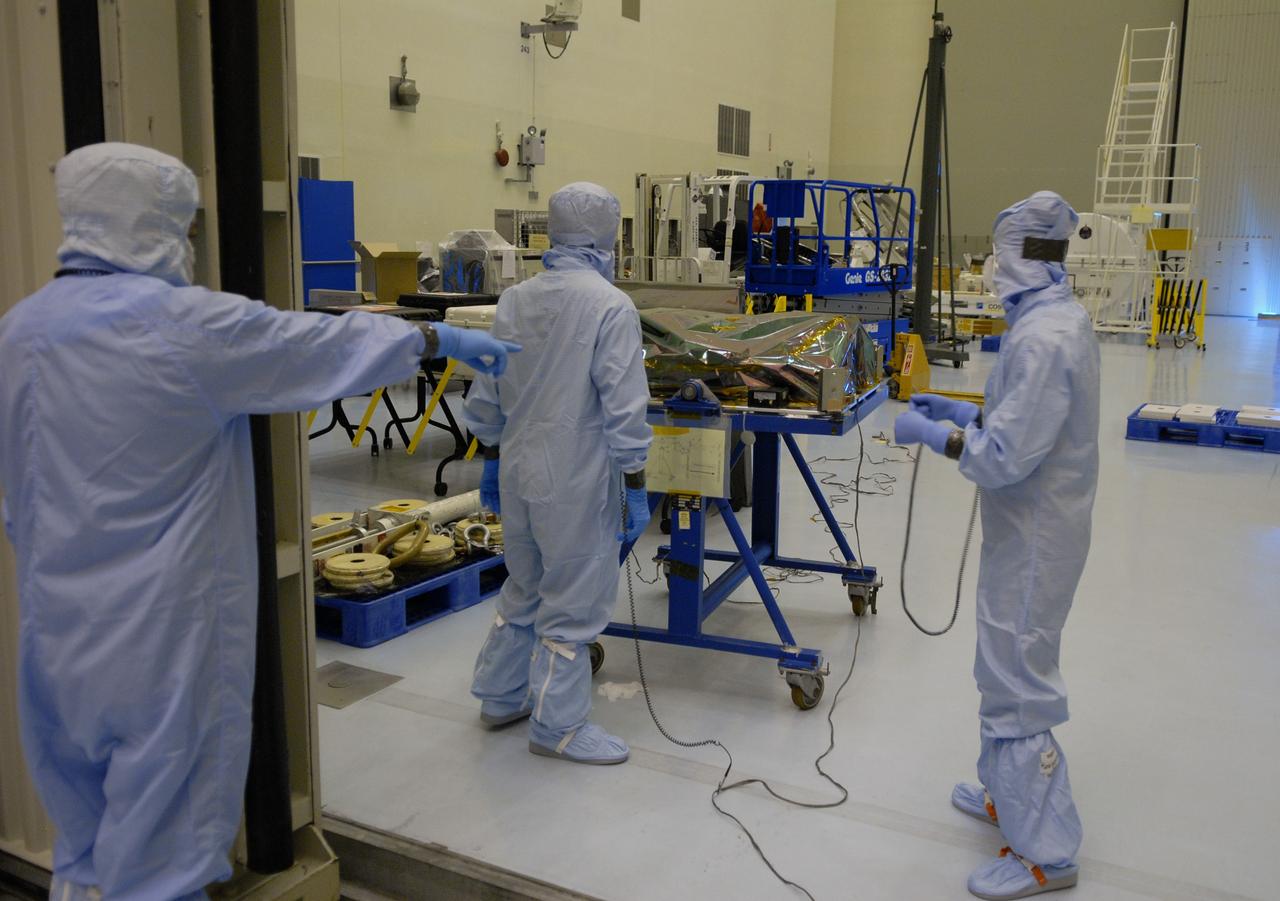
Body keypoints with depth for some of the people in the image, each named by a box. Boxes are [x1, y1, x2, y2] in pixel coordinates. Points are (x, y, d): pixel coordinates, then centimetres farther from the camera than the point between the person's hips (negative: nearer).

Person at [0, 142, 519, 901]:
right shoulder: (184, 321, -18)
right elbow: (322, 346, -8)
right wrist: (444, 340, 5)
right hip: (163, 625, -7)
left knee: (86, 825, 22)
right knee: (160, 814, 8)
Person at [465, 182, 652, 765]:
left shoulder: (514, 300, 5)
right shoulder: (610, 307, -16)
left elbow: (486, 396, 10)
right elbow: (623, 409, -17)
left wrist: (493, 460, 20)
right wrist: (635, 487, -10)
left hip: (518, 474, 7)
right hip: (576, 483, -7)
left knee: (525, 588, 23)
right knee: (573, 604, 6)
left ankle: (502, 696, 35)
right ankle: (558, 726, 17)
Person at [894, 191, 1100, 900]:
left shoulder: (1042, 339, -26)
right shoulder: (1064, 319, 6)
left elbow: (1008, 458, -26)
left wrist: (931, 434, -15)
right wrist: (965, 412, 13)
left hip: (1033, 538, -10)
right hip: (1036, 526, 10)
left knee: (1017, 682, 0)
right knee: (1009, 669, 22)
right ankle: (1008, 794, 39)